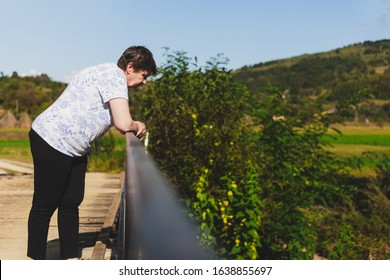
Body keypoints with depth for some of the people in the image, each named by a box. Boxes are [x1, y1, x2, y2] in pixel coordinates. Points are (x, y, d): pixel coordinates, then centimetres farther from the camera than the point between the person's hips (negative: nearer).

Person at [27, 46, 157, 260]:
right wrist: (137, 126, -6)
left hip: (73, 148, 10)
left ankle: (71, 258, 23)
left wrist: (135, 127, -4)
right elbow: (123, 124, -27)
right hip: (52, 142, -10)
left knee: (71, 203, 13)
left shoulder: (114, 78, 13)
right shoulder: (114, 74, -19)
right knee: (45, 206, 1)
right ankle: (37, 263, 14)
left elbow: (115, 120, 15)